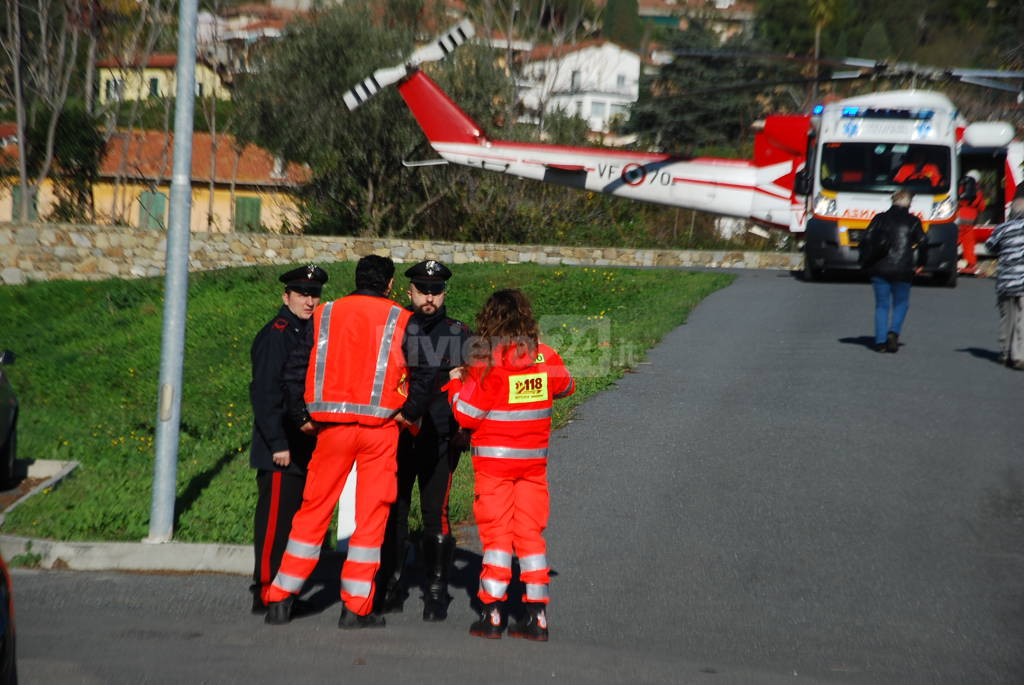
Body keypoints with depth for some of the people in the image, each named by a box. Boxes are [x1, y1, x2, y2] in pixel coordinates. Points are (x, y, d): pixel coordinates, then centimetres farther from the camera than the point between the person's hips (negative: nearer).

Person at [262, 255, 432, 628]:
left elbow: (294, 367, 5)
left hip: (332, 425, 2)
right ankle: (357, 607, 6)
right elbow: (423, 374, -6)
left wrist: (302, 415, 13)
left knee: (313, 510, 11)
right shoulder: (401, 320, 2)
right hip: (380, 428, -2)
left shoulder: (325, 314, 8)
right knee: (371, 514, 5)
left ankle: (280, 597, 13)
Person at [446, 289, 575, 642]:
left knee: (496, 533, 3)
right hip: (534, 460, 4)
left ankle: (492, 613, 2)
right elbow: (565, 386, 20)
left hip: (494, 459, -4)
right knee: (530, 533, 9)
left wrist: (457, 382, 4)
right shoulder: (545, 357, 0)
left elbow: (467, 414, -12)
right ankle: (536, 615, 9)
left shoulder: (488, 363, -14)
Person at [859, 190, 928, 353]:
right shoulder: (913, 222, 2)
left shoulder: (879, 218, 7)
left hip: (879, 268, 1)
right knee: (901, 303, 14)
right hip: (902, 270, -1)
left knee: (881, 305, 8)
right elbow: (922, 243, 1)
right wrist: (919, 264, 14)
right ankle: (894, 332, -9)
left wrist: (865, 263, 10)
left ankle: (880, 341, -2)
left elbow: (866, 240, 2)